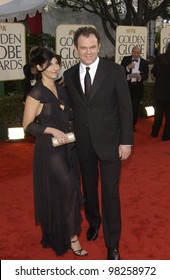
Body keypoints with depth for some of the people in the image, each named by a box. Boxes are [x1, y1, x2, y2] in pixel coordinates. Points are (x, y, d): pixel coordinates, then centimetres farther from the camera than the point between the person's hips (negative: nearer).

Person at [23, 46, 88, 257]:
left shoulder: (60, 89, 8)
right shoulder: (36, 93, -13)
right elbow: (28, 126, -12)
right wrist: (52, 130, -22)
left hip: (66, 146, 7)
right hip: (49, 148, -7)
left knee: (64, 190, 13)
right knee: (68, 188, -10)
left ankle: (59, 233, 32)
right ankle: (71, 236, 6)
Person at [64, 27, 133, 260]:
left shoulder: (115, 71, -8)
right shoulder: (69, 75, 2)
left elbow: (125, 107, -7)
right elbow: (71, 107, 6)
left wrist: (126, 141, -10)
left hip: (109, 142, -3)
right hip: (83, 143, 3)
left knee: (110, 193, 3)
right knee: (89, 188, 19)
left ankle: (112, 244, 19)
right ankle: (93, 222, 47)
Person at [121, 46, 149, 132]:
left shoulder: (145, 62, 1)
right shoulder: (126, 59, 1)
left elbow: (146, 75, 0)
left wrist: (140, 77, -21)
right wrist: (127, 68, -20)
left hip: (138, 87, 1)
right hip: (126, 85, -1)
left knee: (136, 106, 7)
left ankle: (133, 125, 20)